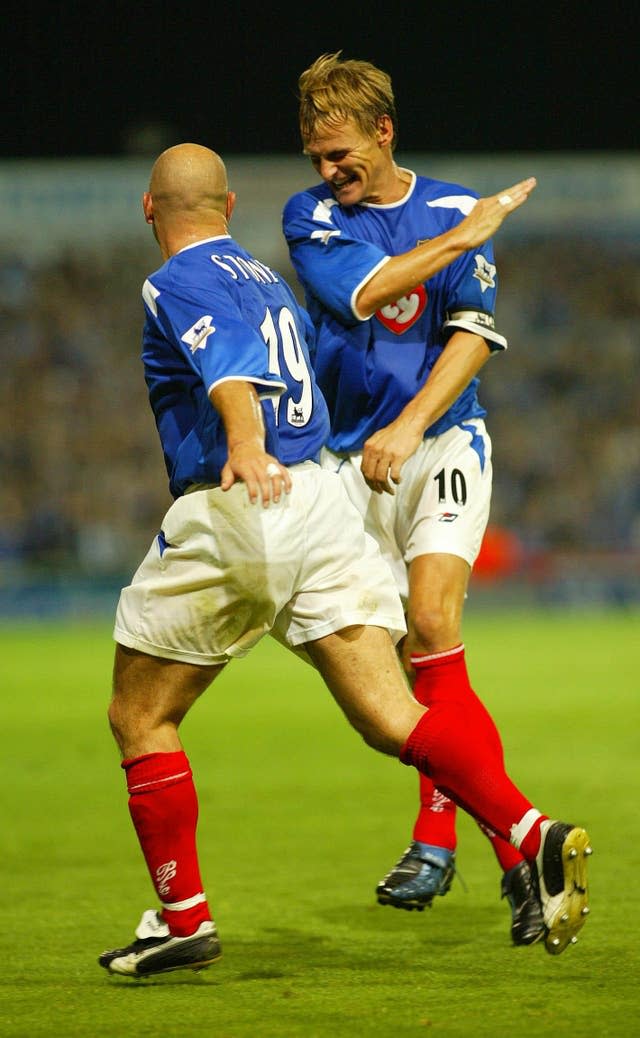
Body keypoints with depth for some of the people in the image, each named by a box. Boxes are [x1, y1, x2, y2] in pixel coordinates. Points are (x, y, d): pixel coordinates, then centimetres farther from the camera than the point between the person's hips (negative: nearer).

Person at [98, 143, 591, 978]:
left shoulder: (176, 285, -3)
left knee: (140, 716, 11)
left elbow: (230, 368, -23)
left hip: (234, 511, -7)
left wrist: (245, 448, -41)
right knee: (393, 719, -4)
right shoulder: (266, 279, 22)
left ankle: (184, 919, 9)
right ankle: (534, 834, -26)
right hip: (319, 496, 7)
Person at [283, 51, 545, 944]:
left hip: (442, 442, -2)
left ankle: (437, 835, -16)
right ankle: (511, 846, 6)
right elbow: (370, 293, -14)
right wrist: (465, 235, -13)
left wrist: (408, 428, -16)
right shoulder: (309, 217, 3)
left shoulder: (454, 210, 1)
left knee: (431, 620, -20)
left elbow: (472, 336, -5)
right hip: (352, 460, 2)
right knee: (411, 657, -2)